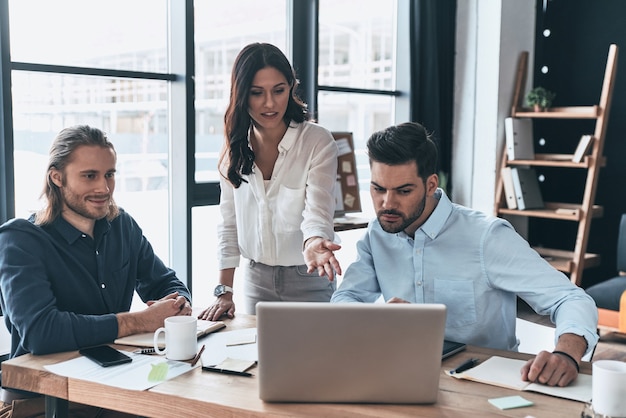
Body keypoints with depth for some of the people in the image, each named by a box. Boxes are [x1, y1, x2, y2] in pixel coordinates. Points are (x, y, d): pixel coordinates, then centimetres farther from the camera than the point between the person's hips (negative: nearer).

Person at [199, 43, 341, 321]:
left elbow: (317, 212, -21)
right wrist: (224, 292, -4)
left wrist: (314, 244, -44)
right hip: (256, 277, 4)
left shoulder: (318, 142, -13)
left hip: (308, 279, -3)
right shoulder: (236, 147, 0)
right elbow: (229, 222, 2)